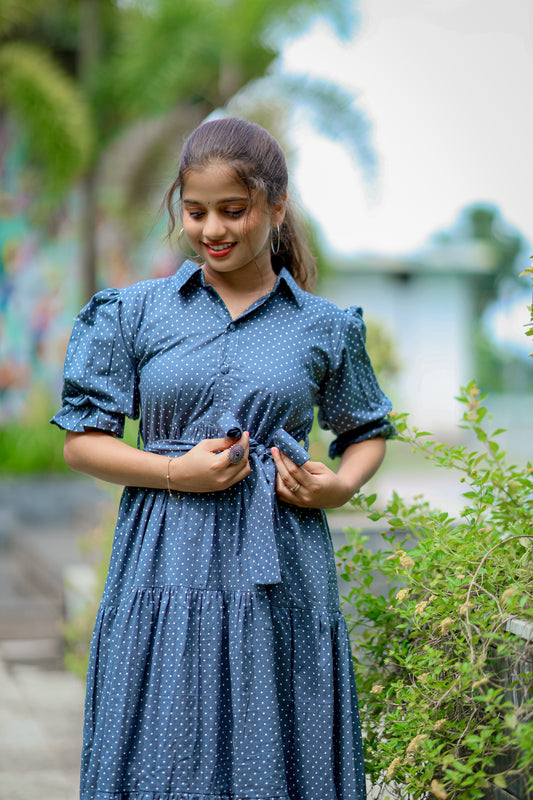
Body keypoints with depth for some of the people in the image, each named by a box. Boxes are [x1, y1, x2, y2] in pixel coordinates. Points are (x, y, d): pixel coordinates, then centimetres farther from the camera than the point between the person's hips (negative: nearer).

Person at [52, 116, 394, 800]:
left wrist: (340, 486, -1)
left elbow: (369, 431, 20)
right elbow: (81, 442, 5)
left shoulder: (326, 328, 6)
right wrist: (177, 471, -10)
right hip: (166, 573, 0)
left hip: (281, 577, 1)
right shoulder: (133, 313, 5)